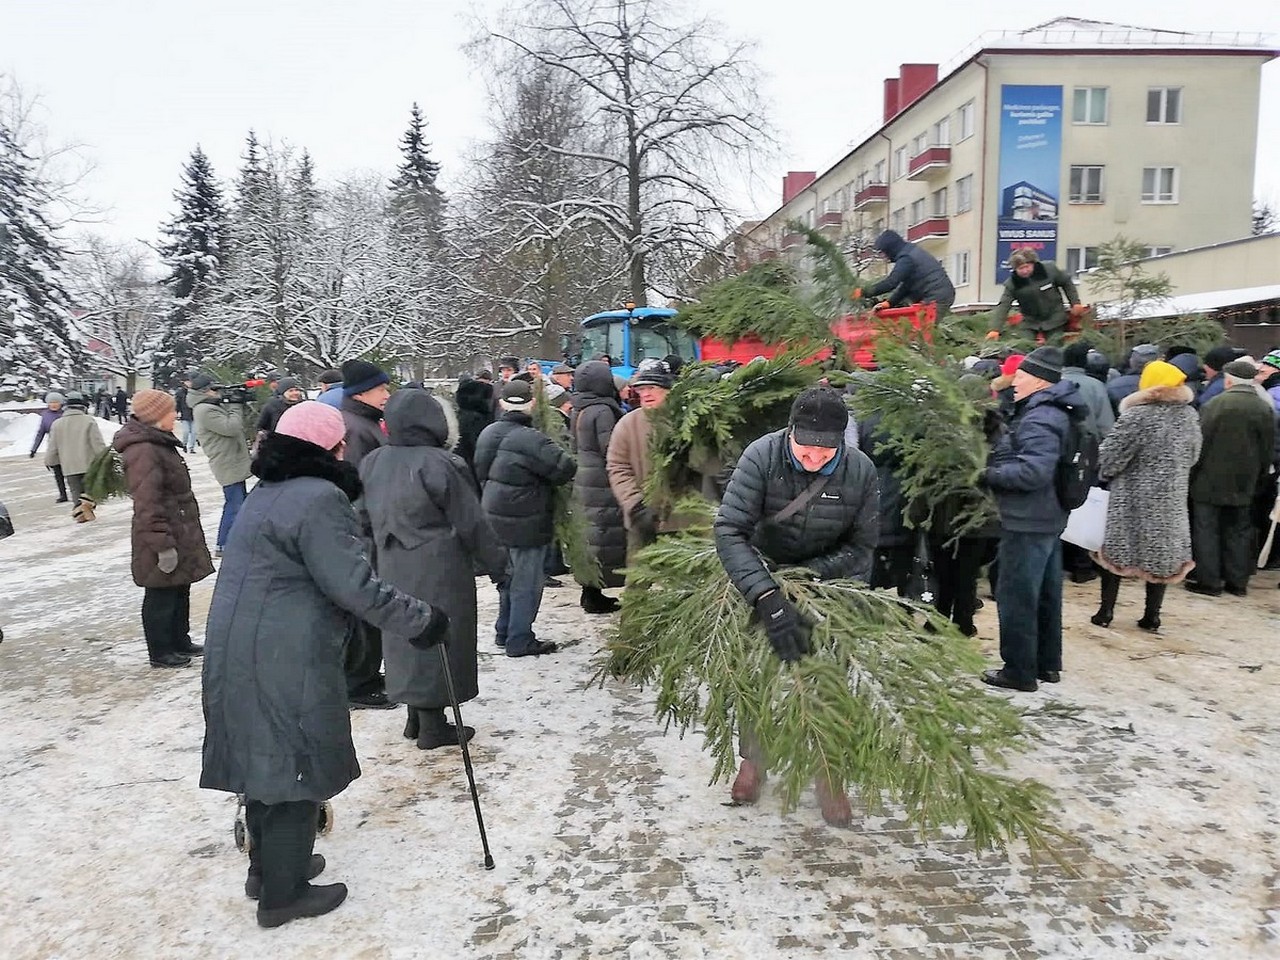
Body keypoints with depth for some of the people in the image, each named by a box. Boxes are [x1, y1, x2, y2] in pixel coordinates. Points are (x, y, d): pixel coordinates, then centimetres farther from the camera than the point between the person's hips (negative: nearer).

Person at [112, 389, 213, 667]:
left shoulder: (160, 443, 13)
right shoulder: (144, 451, -21)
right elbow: (147, 505, -25)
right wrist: (163, 545, -25)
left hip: (180, 533, 10)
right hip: (164, 535, -10)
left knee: (180, 590, 19)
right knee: (161, 595, 3)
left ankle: (180, 641, 33)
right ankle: (160, 652, 15)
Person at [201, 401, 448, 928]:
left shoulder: (267, 493, 14)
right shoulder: (320, 498, -18)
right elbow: (355, 586, -22)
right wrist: (423, 619, -13)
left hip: (242, 649, 10)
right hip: (286, 660, -10)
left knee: (270, 760, 21)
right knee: (297, 766, 4)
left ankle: (268, 864, 38)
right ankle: (283, 894, 17)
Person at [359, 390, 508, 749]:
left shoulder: (372, 463, 1)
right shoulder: (438, 464, -20)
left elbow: (365, 517, 9)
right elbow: (471, 522, -14)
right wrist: (496, 563, -3)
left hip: (393, 571, 7)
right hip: (438, 573, -7)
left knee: (405, 639, 17)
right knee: (436, 639, 4)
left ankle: (416, 717, 29)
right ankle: (433, 726, 13)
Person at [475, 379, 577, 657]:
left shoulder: (489, 433, 3)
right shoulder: (530, 440, -24)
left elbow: (481, 473, 13)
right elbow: (565, 468, -21)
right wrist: (548, 481, -1)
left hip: (495, 517, 8)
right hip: (525, 523, -8)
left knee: (510, 575, 22)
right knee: (527, 581, 3)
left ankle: (504, 631, 32)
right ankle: (520, 641, 11)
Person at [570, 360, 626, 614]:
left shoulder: (577, 411, 11)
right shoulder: (603, 411, -16)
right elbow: (610, 450, -19)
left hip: (583, 479, 9)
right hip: (601, 482, -9)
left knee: (589, 533, 15)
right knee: (602, 534, -3)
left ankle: (589, 591, 24)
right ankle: (594, 595, 1)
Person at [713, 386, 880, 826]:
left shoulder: (861, 471, -21)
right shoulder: (762, 456, -29)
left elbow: (860, 546, -11)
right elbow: (729, 530, -35)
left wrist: (810, 574, -27)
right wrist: (767, 595, -47)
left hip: (828, 579, 1)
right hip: (762, 574, 0)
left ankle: (829, 774, 20)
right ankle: (754, 759, 32)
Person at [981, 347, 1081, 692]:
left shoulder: (1039, 420, -20)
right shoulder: (1053, 412, 13)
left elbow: (1033, 471, -30)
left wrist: (988, 473, -18)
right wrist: (995, 464, 7)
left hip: (1027, 522, -11)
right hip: (1049, 519, 11)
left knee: (1015, 596, -2)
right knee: (1045, 595, 18)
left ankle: (1019, 670, 6)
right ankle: (1047, 664, 29)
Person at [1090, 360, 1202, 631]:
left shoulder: (1137, 415, -17)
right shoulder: (1189, 415, 0)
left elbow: (1111, 454, -14)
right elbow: (1193, 456, 10)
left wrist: (1100, 472, 4)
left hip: (1132, 497, -4)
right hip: (1170, 498, 4)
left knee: (1116, 549, 7)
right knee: (1160, 552, 11)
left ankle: (1106, 612, 11)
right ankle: (1152, 617, 15)